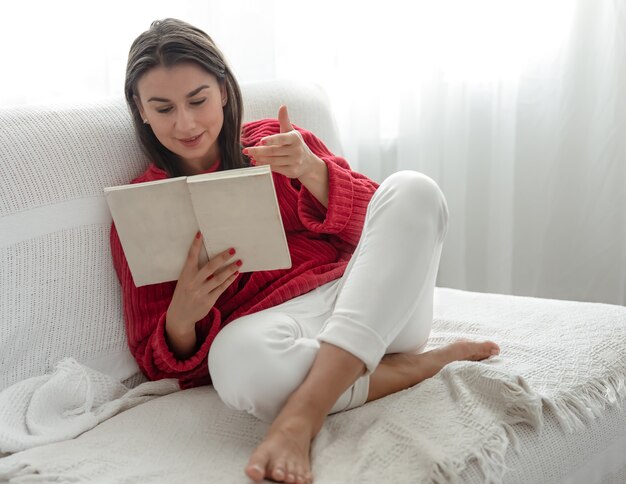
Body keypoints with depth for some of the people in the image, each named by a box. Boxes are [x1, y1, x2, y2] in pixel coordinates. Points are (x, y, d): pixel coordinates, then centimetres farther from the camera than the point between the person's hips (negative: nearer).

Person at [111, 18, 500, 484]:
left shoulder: (274, 141, 14)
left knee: (411, 189, -23)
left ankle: (302, 416, -34)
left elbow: (373, 221, 6)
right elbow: (161, 363, 5)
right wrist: (182, 316, -19)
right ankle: (418, 366, -15)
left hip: (368, 306, 4)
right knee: (237, 358, -39)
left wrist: (312, 171, -13)